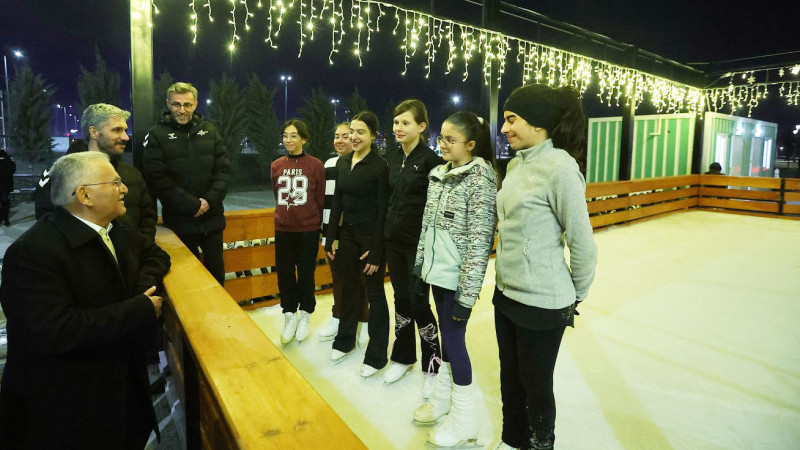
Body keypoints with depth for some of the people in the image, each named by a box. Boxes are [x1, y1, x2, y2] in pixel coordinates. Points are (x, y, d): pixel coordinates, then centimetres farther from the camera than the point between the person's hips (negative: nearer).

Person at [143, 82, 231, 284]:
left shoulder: (210, 131, 6)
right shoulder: (157, 135, -3)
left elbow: (223, 170, 2)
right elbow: (157, 179, -11)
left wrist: (210, 200, -13)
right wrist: (191, 205, -17)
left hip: (212, 217, 3)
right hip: (179, 220, -2)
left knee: (216, 270, 13)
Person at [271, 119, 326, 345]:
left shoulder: (315, 165, -8)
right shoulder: (276, 165, 2)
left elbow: (320, 199, -2)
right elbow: (277, 196, 14)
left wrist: (314, 222, 4)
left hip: (308, 229, -3)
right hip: (283, 229, 3)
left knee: (306, 273, 9)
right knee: (284, 273, 10)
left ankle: (304, 315, 28)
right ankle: (289, 315, 28)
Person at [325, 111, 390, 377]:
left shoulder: (379, 166, -13)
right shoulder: (342, 162, 6)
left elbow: (382, 210, -14)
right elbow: (337, 202, 10)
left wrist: (376, 251, -15)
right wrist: (330, 238, 8)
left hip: (370, 236, -6)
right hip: (347, 233, 6)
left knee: (375, 294, 4)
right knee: (348, 288, 17)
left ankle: (376, 355, 17)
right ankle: (345, 340, 36)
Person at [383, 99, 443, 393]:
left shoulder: (430, 160, -11)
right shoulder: (391, 158, 7)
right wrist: (381, 234, 12)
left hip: (419, 242, -6)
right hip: (393, 240, 6)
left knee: (419, 303, 1)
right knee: (401, 300, 15)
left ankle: (433, 366, 19)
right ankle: (403, 357, 32)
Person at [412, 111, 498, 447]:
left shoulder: (480, 179, -16)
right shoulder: (439, 173, 7)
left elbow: (479, 241, -19)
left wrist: (467, 295, -19)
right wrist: (420, 263, 14)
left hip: (457, 277, -6)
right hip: (437, 271, 7)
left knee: (453, 338, 2)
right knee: (446, 334, 18)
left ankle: (464, 422, 19)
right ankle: (442, 398, 35)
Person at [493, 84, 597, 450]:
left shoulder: (560, 167, -20)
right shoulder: (516, 163, 5)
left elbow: (582, 242, -16)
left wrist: (577, 295, -3)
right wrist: (505, 279, 17)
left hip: (542, 302, -7)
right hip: (506, 293, 8)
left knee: (535, 384, 13)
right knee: (510, 376, 23)